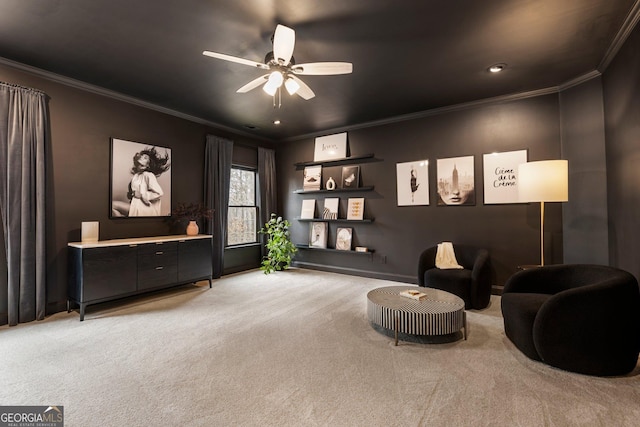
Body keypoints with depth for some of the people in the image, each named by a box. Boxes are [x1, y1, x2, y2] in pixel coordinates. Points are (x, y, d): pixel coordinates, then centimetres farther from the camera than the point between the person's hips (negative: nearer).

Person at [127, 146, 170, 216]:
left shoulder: (149, 175, -12)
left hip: (145, 209, -7)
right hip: (134, 207, 7)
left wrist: (141, 195, -15)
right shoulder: (135, 176, 9)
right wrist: (130, 194, 5)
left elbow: (160, 193, -21)